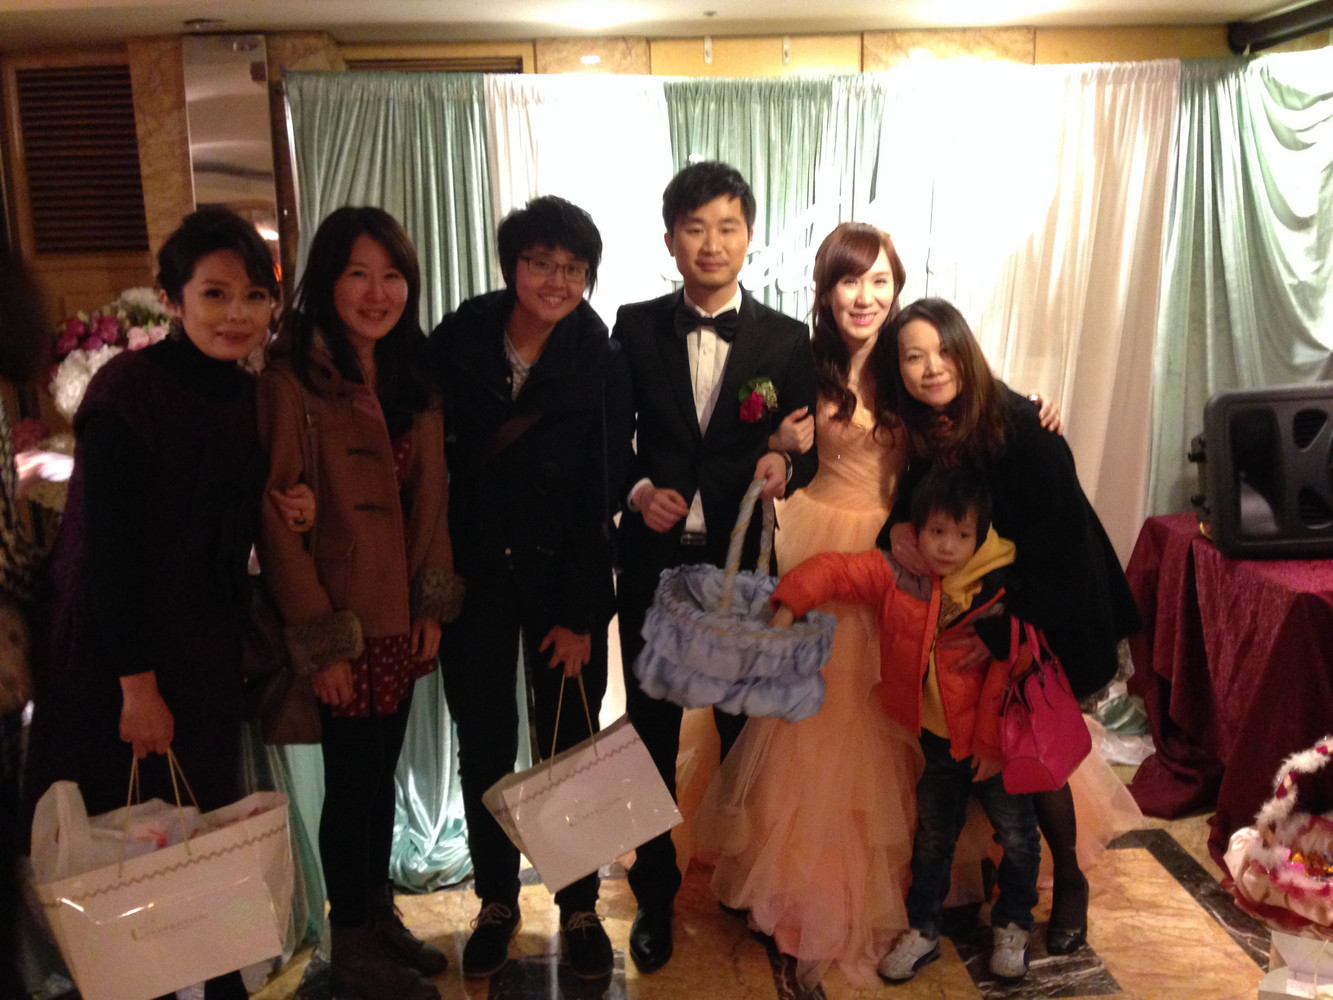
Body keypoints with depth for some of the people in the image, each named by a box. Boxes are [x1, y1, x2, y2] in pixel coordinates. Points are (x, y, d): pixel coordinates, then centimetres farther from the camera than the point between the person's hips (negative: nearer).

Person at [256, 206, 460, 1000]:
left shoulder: (414, 376, 7)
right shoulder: (293, 379, -14)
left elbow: (430, 494, 9)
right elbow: (278, 517, -14)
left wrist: (434, 603, 4)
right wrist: (319, 637, -14)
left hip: (404, 617, 6)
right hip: (343, 615, -6)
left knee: (384, 767, 17)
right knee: (354, 777, 6)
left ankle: (380, 915, 36)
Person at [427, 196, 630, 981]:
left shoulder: (602, 364, -7)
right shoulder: (460, 340, -4)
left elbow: (599, 496, -8)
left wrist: (579, 615, -9)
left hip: (565, 580, -1)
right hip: (476, 575, 2)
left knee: (570, 748, 7)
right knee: (484, 746, 11)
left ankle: (580, 908, 26)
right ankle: (497, 901, 30)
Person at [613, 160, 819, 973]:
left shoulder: (788, 341, 0)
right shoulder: (636, 328, 0)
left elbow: (805, 455, 0)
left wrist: (782, 467, -22)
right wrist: (637, 490, -14)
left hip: (744, 567, 0)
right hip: (655, 562, 0)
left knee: (744, 733, 14)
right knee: (653, 735, 10)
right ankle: (656, 894, 29)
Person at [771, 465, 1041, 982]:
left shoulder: (997, 591, -19)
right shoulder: (896, 576, -13)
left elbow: (1003, 674, -16)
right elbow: (834, 570, -13)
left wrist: (991, 741, -14)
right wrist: (788, 605, -28)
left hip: (992, 742, -2)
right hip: (936, 740, 2)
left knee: (1017, 835, 10)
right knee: (932, 837, 18)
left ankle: (1011, 927, 35)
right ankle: (922, 931, 34)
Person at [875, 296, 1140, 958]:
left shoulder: (1022, 426, -23)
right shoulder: (921, 433, -6)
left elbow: (1056, 537, -22)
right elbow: (908, 503, 7)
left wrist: (1005, 624, -23)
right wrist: (895, 529, -16)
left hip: (1047, 610, -5)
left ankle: (1070, 881, 27)